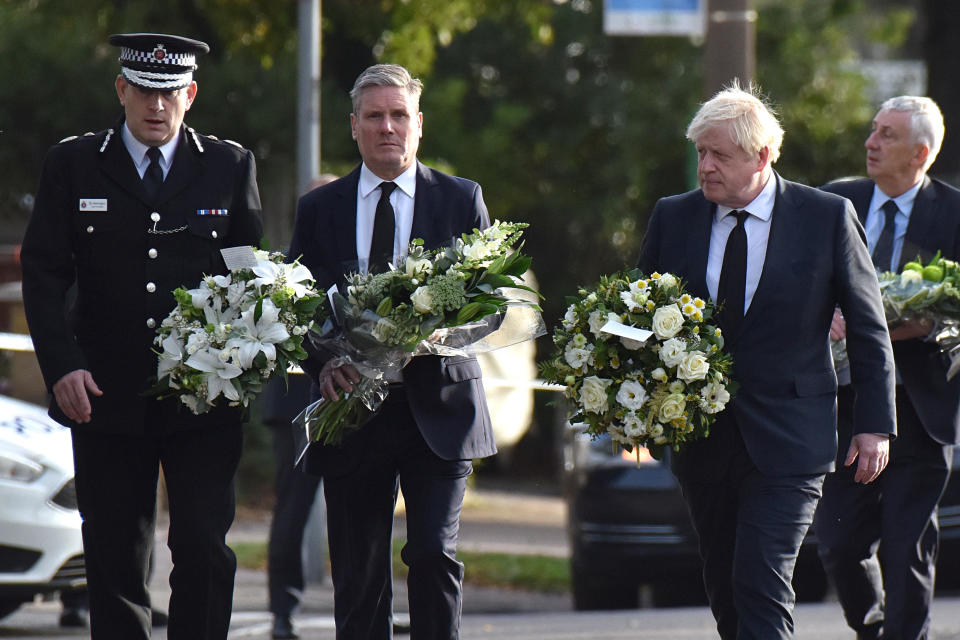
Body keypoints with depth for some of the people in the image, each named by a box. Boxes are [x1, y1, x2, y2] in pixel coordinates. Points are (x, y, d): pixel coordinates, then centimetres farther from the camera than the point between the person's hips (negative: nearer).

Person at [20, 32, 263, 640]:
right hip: (107, 397, 0)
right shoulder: (72, 165, 4)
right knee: (115, 558, 4)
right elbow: (43, 273, 2)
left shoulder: (231, 166, 6)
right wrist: (62, 364, -11)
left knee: (205, 548, -8)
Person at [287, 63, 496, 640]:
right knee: (358, 577, 2)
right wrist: (324, 362, -12)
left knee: (435, 555, -13)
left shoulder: (462, 201, 8)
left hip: (437, 407, -1)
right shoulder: (319, 209, 10)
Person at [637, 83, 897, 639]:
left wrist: (875, 425, -1)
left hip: (787, 441, -4)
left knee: (762, 587, -15)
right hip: (703, 440, 4)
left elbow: (869, 327, 2)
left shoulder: (827, 217, -4)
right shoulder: (673, 218, 5)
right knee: (725, 589, 10)